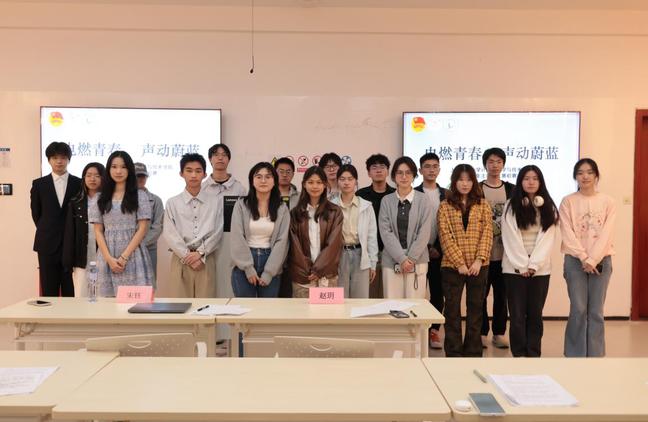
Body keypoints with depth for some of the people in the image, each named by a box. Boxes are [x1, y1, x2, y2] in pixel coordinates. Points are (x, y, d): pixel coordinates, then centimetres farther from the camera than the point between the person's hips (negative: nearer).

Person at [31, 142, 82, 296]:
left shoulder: (79, 184, 4)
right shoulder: (39, 184, 6)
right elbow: (36, 213, 12)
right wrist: (46, 232, 8)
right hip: (48, 244, 1)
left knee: (71, 292, 2)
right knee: (49, 292, 4)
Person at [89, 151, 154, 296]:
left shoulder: (140, 196, 4)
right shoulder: (100, 198, 10)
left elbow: (142, 229, -2)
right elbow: (98, 231, 7)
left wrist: (124, 257, -10)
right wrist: (109, 258, -7)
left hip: (133, 256, -2)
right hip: (107, 257, 2)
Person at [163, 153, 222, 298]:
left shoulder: (215, 202, 5)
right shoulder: (172, 203, 5)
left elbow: (217, 232, -1)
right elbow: (170, 234, -1)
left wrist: (200, 253, -11)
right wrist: (187, 256, -9)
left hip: (206, 260, 0)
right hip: (181, 260, 0)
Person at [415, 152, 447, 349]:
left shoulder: (446, 195, 9)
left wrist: (438, 248, -4)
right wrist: (426, 248, -8)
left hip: (439, 251, 3)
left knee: (438, 293, 6)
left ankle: (434, 330, 15)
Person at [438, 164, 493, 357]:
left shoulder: (483, 205, 7)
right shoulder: (445, 206, 3)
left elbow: (487, 234, 0)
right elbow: (445, 237, -5)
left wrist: (479, 260, -12)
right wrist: (460, 263, -13)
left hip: (479, 266, 1)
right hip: (452, 266, -1)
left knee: (475, 310, 9)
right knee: (452, 311, 4)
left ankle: (473, 352, 19)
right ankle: (453, 353, 13)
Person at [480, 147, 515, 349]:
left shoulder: (512, 190, 8)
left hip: (504, 252, 2)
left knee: (501, 294, 8)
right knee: (481, 294, 3)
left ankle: (499, 333, 19)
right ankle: (482, 332, 15)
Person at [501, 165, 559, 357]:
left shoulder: (548, 208, 8)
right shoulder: (511, 206, 2)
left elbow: (547, 239, 0)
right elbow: (511, 239, -4)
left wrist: (533, 265, -10)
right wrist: (523, 266, -10)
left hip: (540, 268, 2)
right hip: (515, 268, -2)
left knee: (535, 313, 5)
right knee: (517, 314, 0)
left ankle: (533, 355, 14)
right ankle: (519, 354, 8)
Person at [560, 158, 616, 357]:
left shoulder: (608, 202, 4)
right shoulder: (568, 202, 1)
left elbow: (606, 234, -4)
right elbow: (567, 234, -5)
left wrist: (592, 260, -13)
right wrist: (583, 258, -13)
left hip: (601, 260, 1)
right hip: (575, 260, -1)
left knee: (596, 311, 4)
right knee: (578, 310, -2)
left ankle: (595, 356, 14)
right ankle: (576, 356, 9)